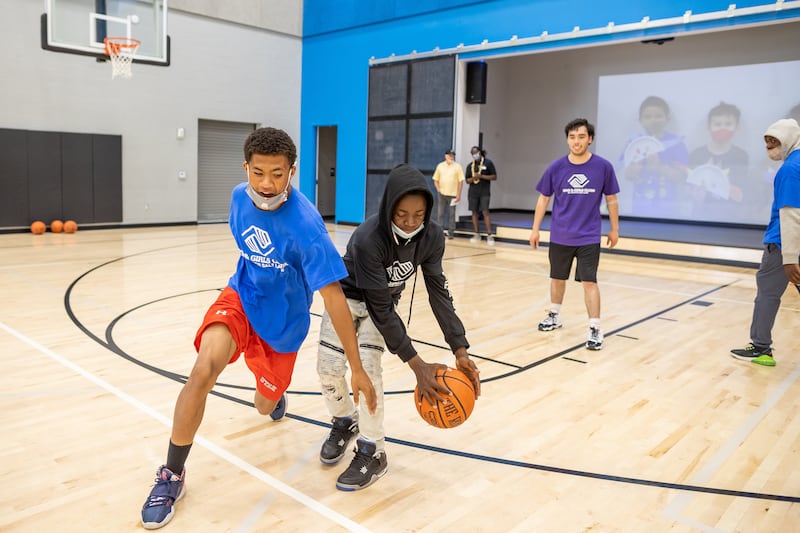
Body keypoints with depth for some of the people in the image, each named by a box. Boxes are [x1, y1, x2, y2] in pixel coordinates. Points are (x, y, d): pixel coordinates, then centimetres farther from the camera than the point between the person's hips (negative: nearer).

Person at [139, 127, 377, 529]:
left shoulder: (305, 223, -29)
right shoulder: (240, 197, -11)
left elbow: (333, 294, -29)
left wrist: (357, 368, -28)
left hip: (283, 319, -2)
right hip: (241, 296, 3)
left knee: (264, 407, 13)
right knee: (204, 370, -25)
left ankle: (275, 395, 55)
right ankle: (172, 475, -5)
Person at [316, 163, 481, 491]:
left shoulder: (431, 237, -25)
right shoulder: (368, 239, -37)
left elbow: (438, 290, -18)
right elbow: (380, 309, -34)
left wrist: (460, 350, -27)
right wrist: (417, 365, -35)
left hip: (384, 300, 2)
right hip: (349, 295, -2)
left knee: (368, 367, -16)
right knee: (328, 366, -10)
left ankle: (373, 453, 1)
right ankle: (345, 423, 23)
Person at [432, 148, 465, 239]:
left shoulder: (457, 166, -1)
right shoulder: (440, 166, 6)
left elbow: (460, 181, -3)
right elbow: (436, 180, 10)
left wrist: (458, 194, -8)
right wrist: (439, 190, -3)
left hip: (453, 194, -2)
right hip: (442, 194, 2)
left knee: (452, 214, 3)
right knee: (440, 213, 5)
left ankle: (450, 232, 9)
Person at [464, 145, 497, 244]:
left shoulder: (488, 163, -1)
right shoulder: (470, 165, 10)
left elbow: (494, 177, -3)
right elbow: (467, 180, 12)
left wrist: (481, 176, -14)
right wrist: (473, 178, -10)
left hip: (484, 192, -4)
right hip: (473, 192, 5)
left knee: (485, 212, -13)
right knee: (474, 212, 6)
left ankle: (489, 235, -11)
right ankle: (476, 235, 15)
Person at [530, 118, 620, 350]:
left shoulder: (603, 167, -7)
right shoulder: (556, 167, -5)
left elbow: (611, 199, 4)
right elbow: (543, 199, 4)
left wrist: (614, 229, 8)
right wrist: (535, 229, 4)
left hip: (589, 237, -2)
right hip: (559, 236, 2)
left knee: (589, 281, -7)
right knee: (557, 278, 16)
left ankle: (595, 329, 0)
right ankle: (555, 316, 36)